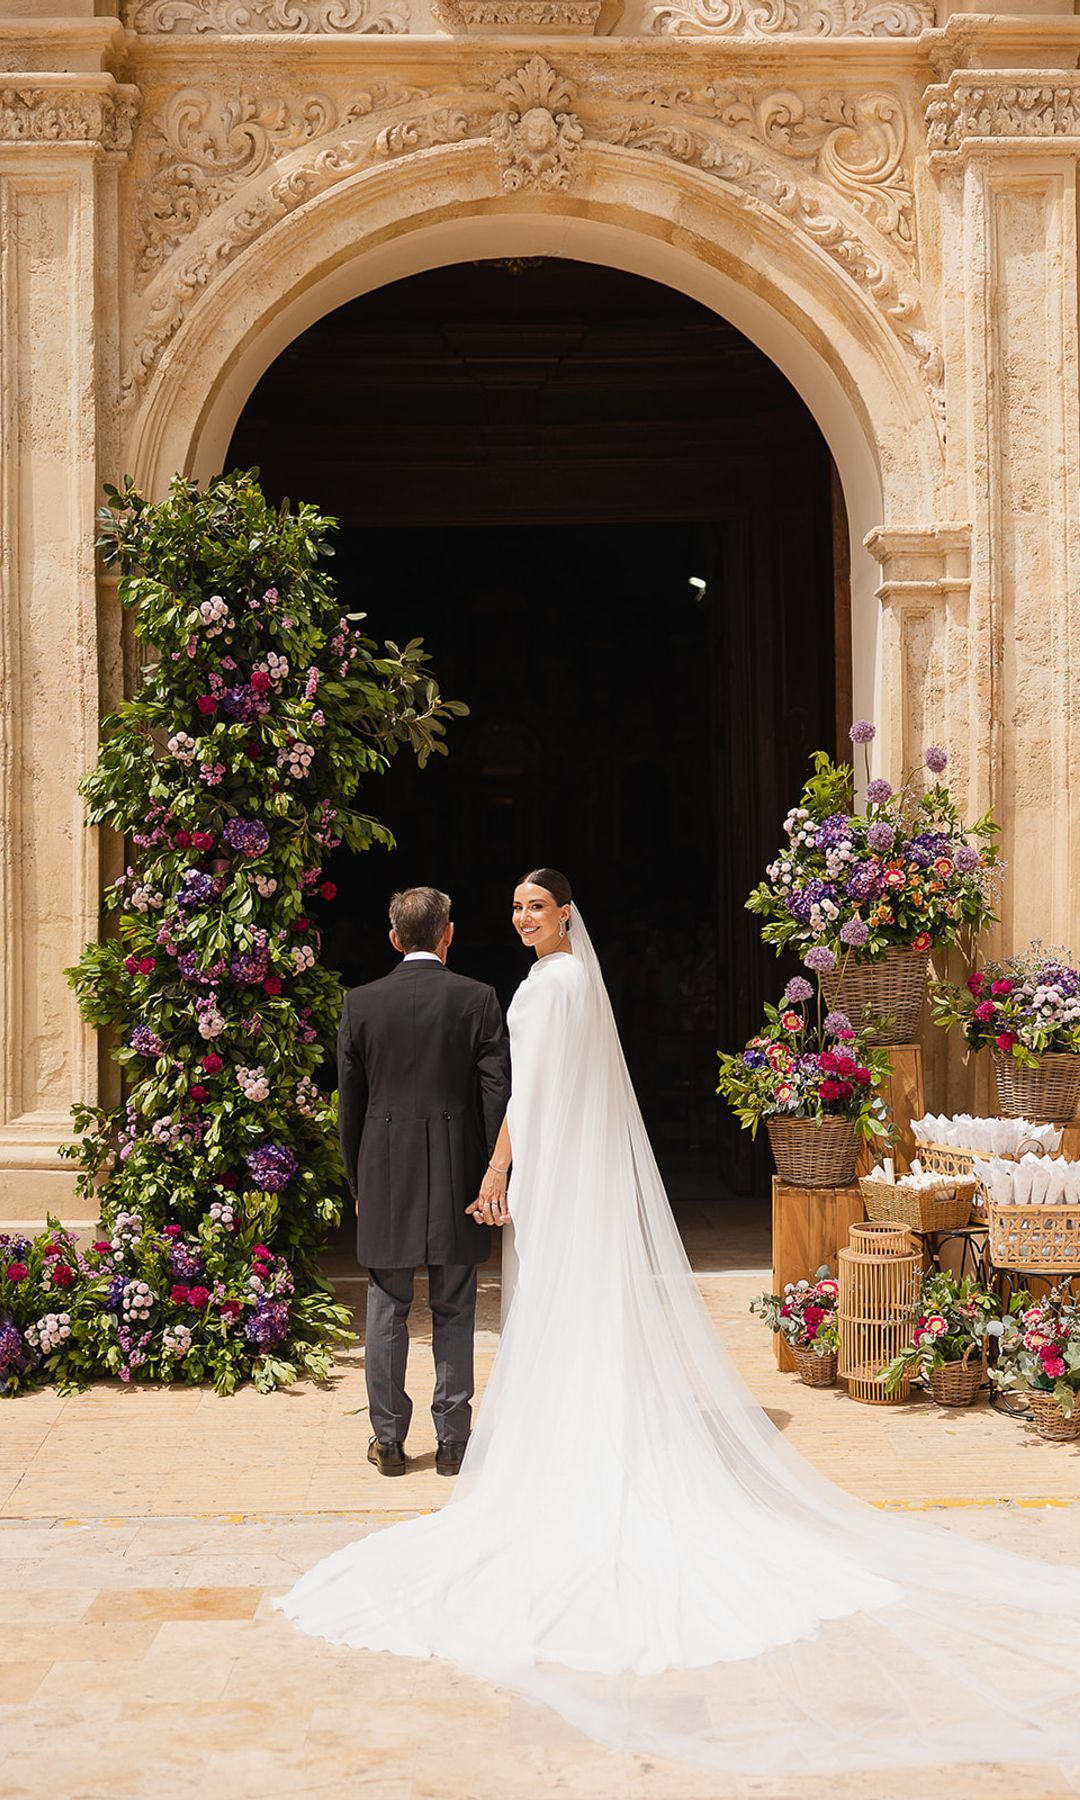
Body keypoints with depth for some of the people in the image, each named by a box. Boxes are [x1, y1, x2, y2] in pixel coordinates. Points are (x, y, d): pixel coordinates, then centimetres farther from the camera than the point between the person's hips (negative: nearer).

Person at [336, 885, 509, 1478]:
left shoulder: (360, 1003, -1)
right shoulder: (478, 1000, -4)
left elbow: (349, 1103, 3)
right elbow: (498, 1095, -6)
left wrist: (357, 1183, 13)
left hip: (385, 1177, 1)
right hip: (456, 1179, -1)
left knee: (387, 1312, 9)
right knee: (453, 1314, 7)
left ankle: (388, 1439, 14)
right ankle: (452, 1440, 12)